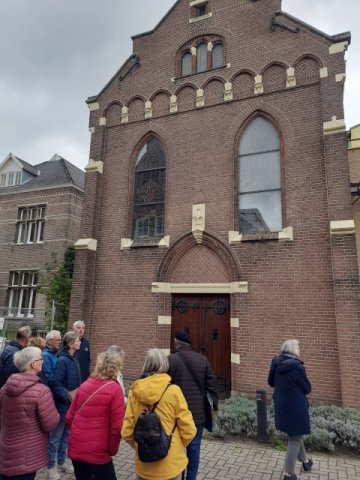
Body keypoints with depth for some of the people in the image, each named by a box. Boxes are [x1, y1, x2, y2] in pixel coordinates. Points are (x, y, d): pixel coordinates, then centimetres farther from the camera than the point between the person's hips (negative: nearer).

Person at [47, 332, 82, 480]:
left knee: (65, 434, 19)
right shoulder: (62, 360, -20)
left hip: (72, 403, 8)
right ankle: (51, 467, 22)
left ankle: (61, 462, 34)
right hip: (63, 404, -8)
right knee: (56, 435, 7)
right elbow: (55, 383, -24)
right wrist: (67, 398, -21)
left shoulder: (73, 360, 5)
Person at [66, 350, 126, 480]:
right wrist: (112, 450, -1)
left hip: (75, 449, 5)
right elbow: (117, 426, -16)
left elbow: (69, 417, 8)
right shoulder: (114, 389, -14)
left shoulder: (84, 385, 2)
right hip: (98, 453, -5)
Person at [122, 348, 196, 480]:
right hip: (170, 465, -2)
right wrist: (176, 448, 8)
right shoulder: (173, 391, -15)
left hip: (143, 466, 2)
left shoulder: (134, 392, -8)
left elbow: (127, 432, -4)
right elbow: (188, 430, -11)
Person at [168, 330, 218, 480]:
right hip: (198, 412, 3)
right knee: (194, 447, 13)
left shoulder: (171, 360, -11)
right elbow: (212, 386, 4)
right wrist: (214, 408, 12)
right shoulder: (203, 359, 1)